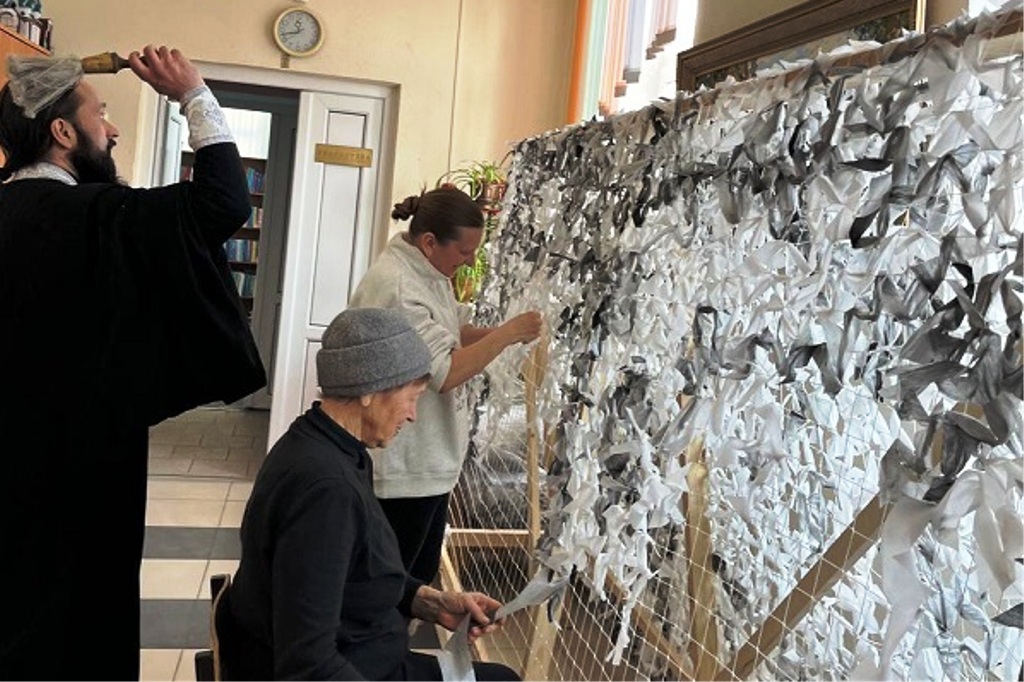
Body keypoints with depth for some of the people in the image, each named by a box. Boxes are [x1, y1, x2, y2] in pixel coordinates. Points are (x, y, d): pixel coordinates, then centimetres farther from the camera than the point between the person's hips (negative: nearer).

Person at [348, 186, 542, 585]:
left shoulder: (428, 271, 7)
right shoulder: (396, 286, -25)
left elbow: (449, 335, 18)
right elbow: (444, 372, -27)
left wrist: (500, 332, 1)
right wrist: (508, 333, -20)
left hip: (431, 462, 10)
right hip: (404, 472, -10)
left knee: (421, 577, 21)